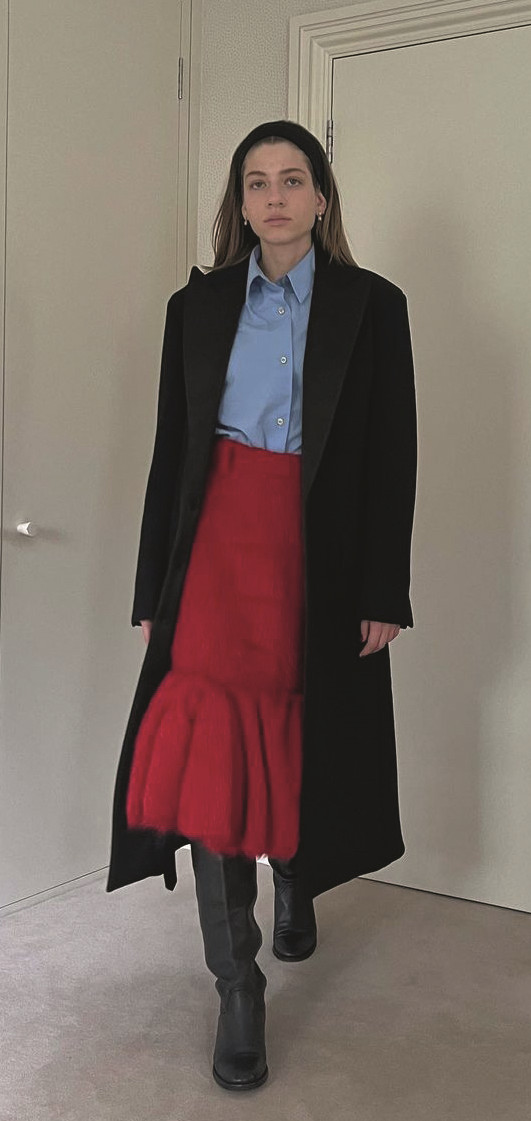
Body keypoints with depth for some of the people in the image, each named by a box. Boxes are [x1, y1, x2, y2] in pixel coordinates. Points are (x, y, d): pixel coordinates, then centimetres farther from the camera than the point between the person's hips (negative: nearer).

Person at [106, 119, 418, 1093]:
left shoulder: (373, 305, 3)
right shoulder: (197, 306, 9)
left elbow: (392, 458, 1)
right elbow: (172, 452, 8)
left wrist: (383, 593, -3)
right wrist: (154, 590, 5)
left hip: (321, 559, 0)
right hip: (218, 549, 1)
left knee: (304, 746, 12)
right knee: (212, 758, -8)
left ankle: (297, 885, 44)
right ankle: (238, 986, 5)